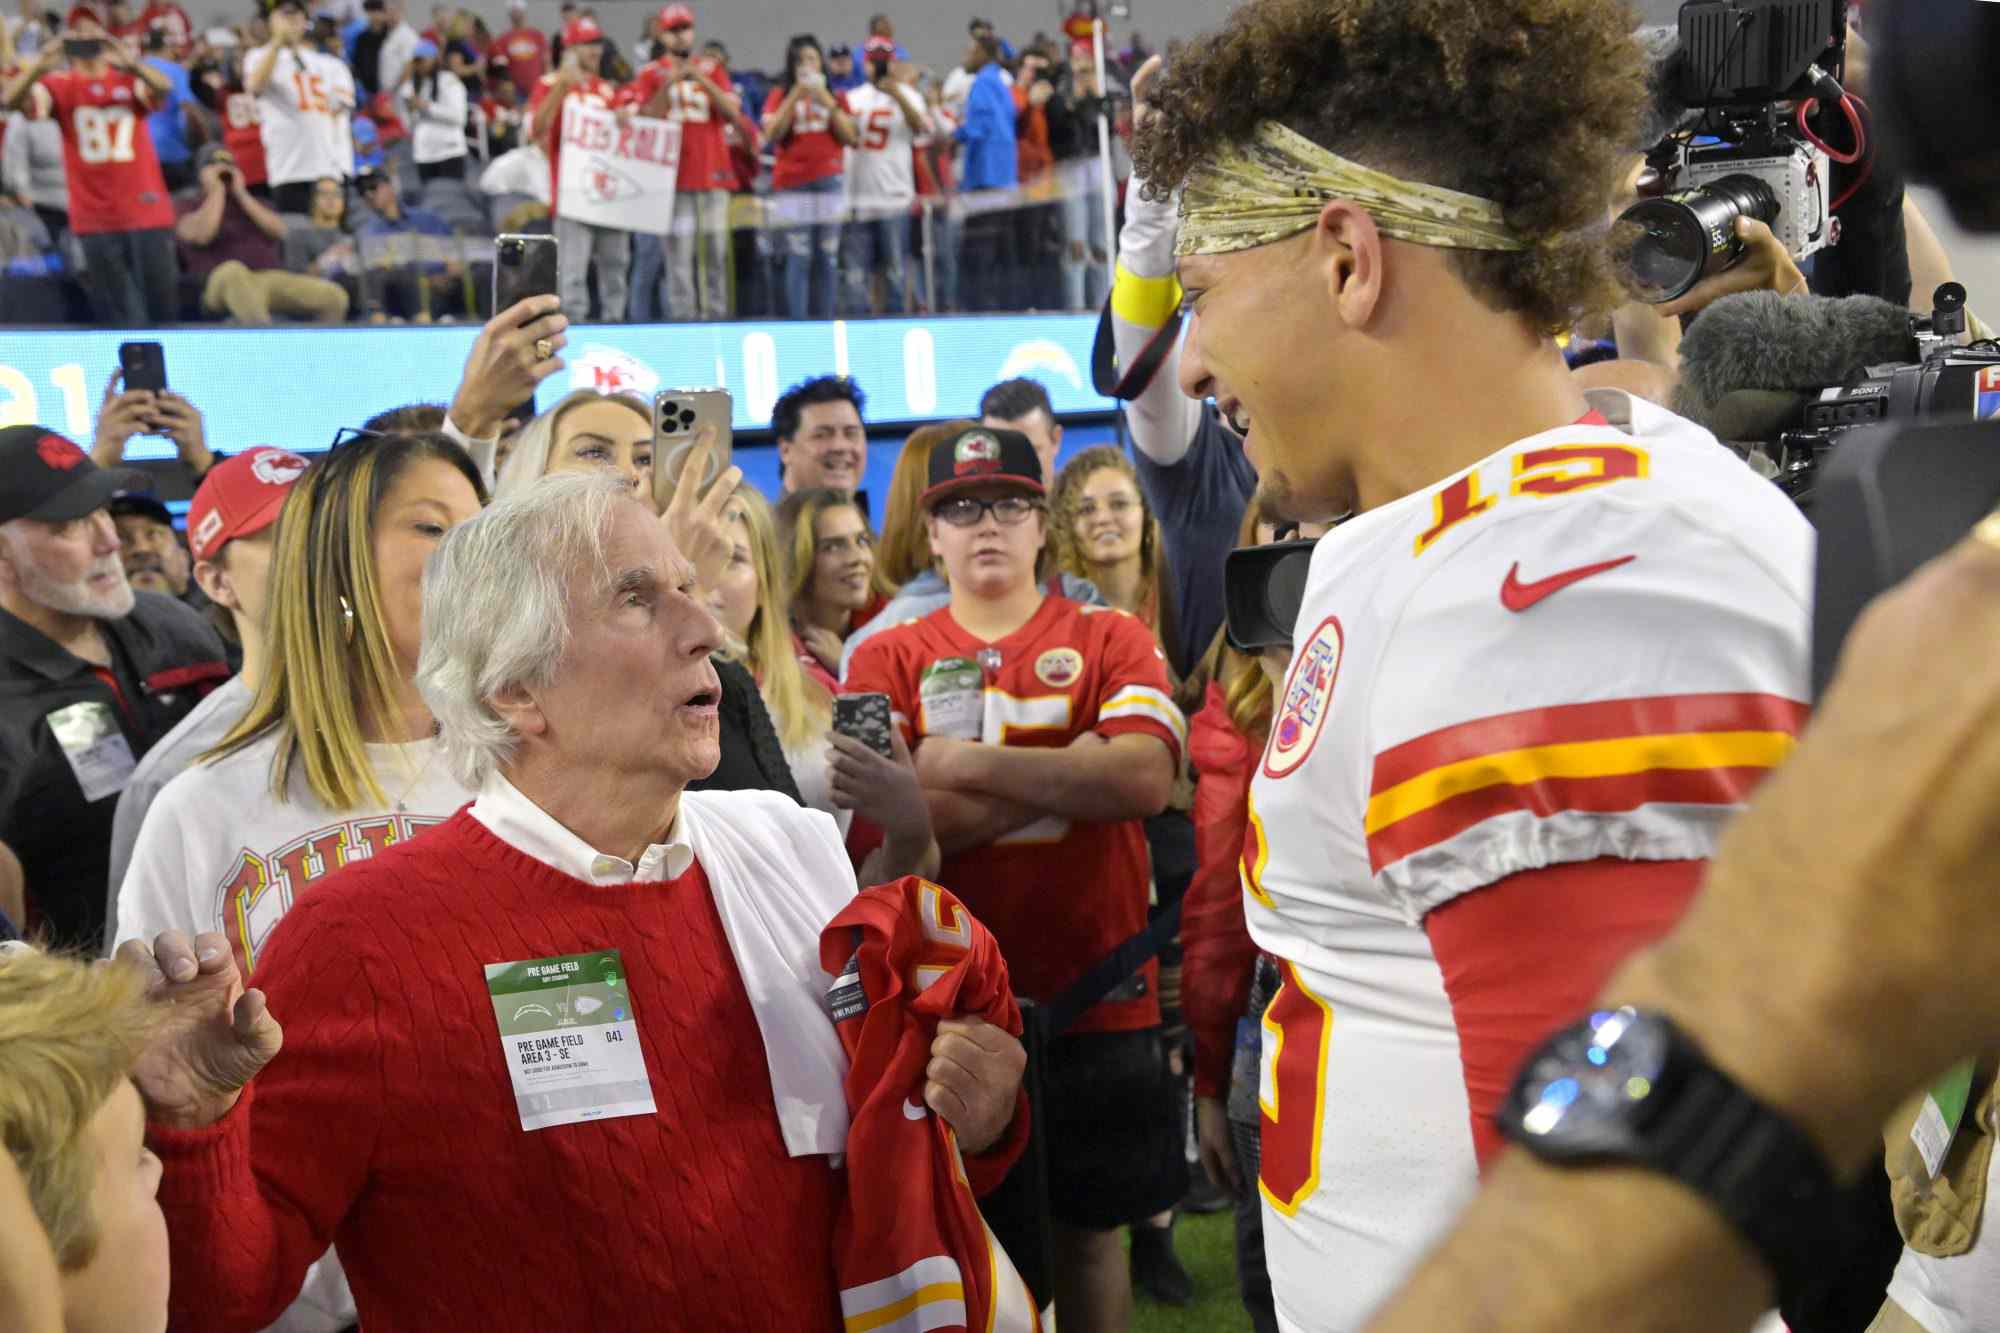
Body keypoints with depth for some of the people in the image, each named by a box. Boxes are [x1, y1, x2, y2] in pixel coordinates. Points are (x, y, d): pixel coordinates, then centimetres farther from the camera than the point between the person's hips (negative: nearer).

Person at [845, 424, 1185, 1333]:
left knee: (1091, 1227, 12)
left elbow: (1146, 777, -15)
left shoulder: (1110, 639, 3)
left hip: (1097, 993, 0)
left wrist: (970, 762, -18)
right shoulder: (889, 659, 3)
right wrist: (1075, 774, -15)